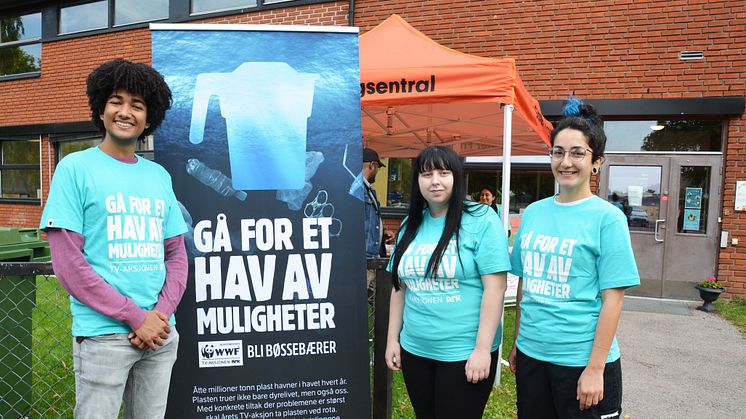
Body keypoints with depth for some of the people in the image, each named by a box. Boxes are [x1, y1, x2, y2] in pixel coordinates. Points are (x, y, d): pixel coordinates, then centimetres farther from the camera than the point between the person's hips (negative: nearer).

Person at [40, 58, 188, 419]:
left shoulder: (159, 176, 9)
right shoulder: (75, 168, -3)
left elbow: (176, 255, 9)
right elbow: (67, 263, -9)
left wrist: (160, 314, -7)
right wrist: (135, 317, -13)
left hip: (161, 334, 4)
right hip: (103, 335, -4)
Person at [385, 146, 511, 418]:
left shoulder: (481, 220, -11)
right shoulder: (411, 224, 6)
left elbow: (495, 287, -14)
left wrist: (482, 349, -16)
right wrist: (392, 339, 10)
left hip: (465, 353, -5)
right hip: (414, 350, 5)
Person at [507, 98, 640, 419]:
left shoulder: (607, 218, -9)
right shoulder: (532, 213, 4)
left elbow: (613, 299, -11)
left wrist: (595, 368, -13)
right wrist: (517, 342, 11)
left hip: (582, 360, -4)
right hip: (530, 355, 5)